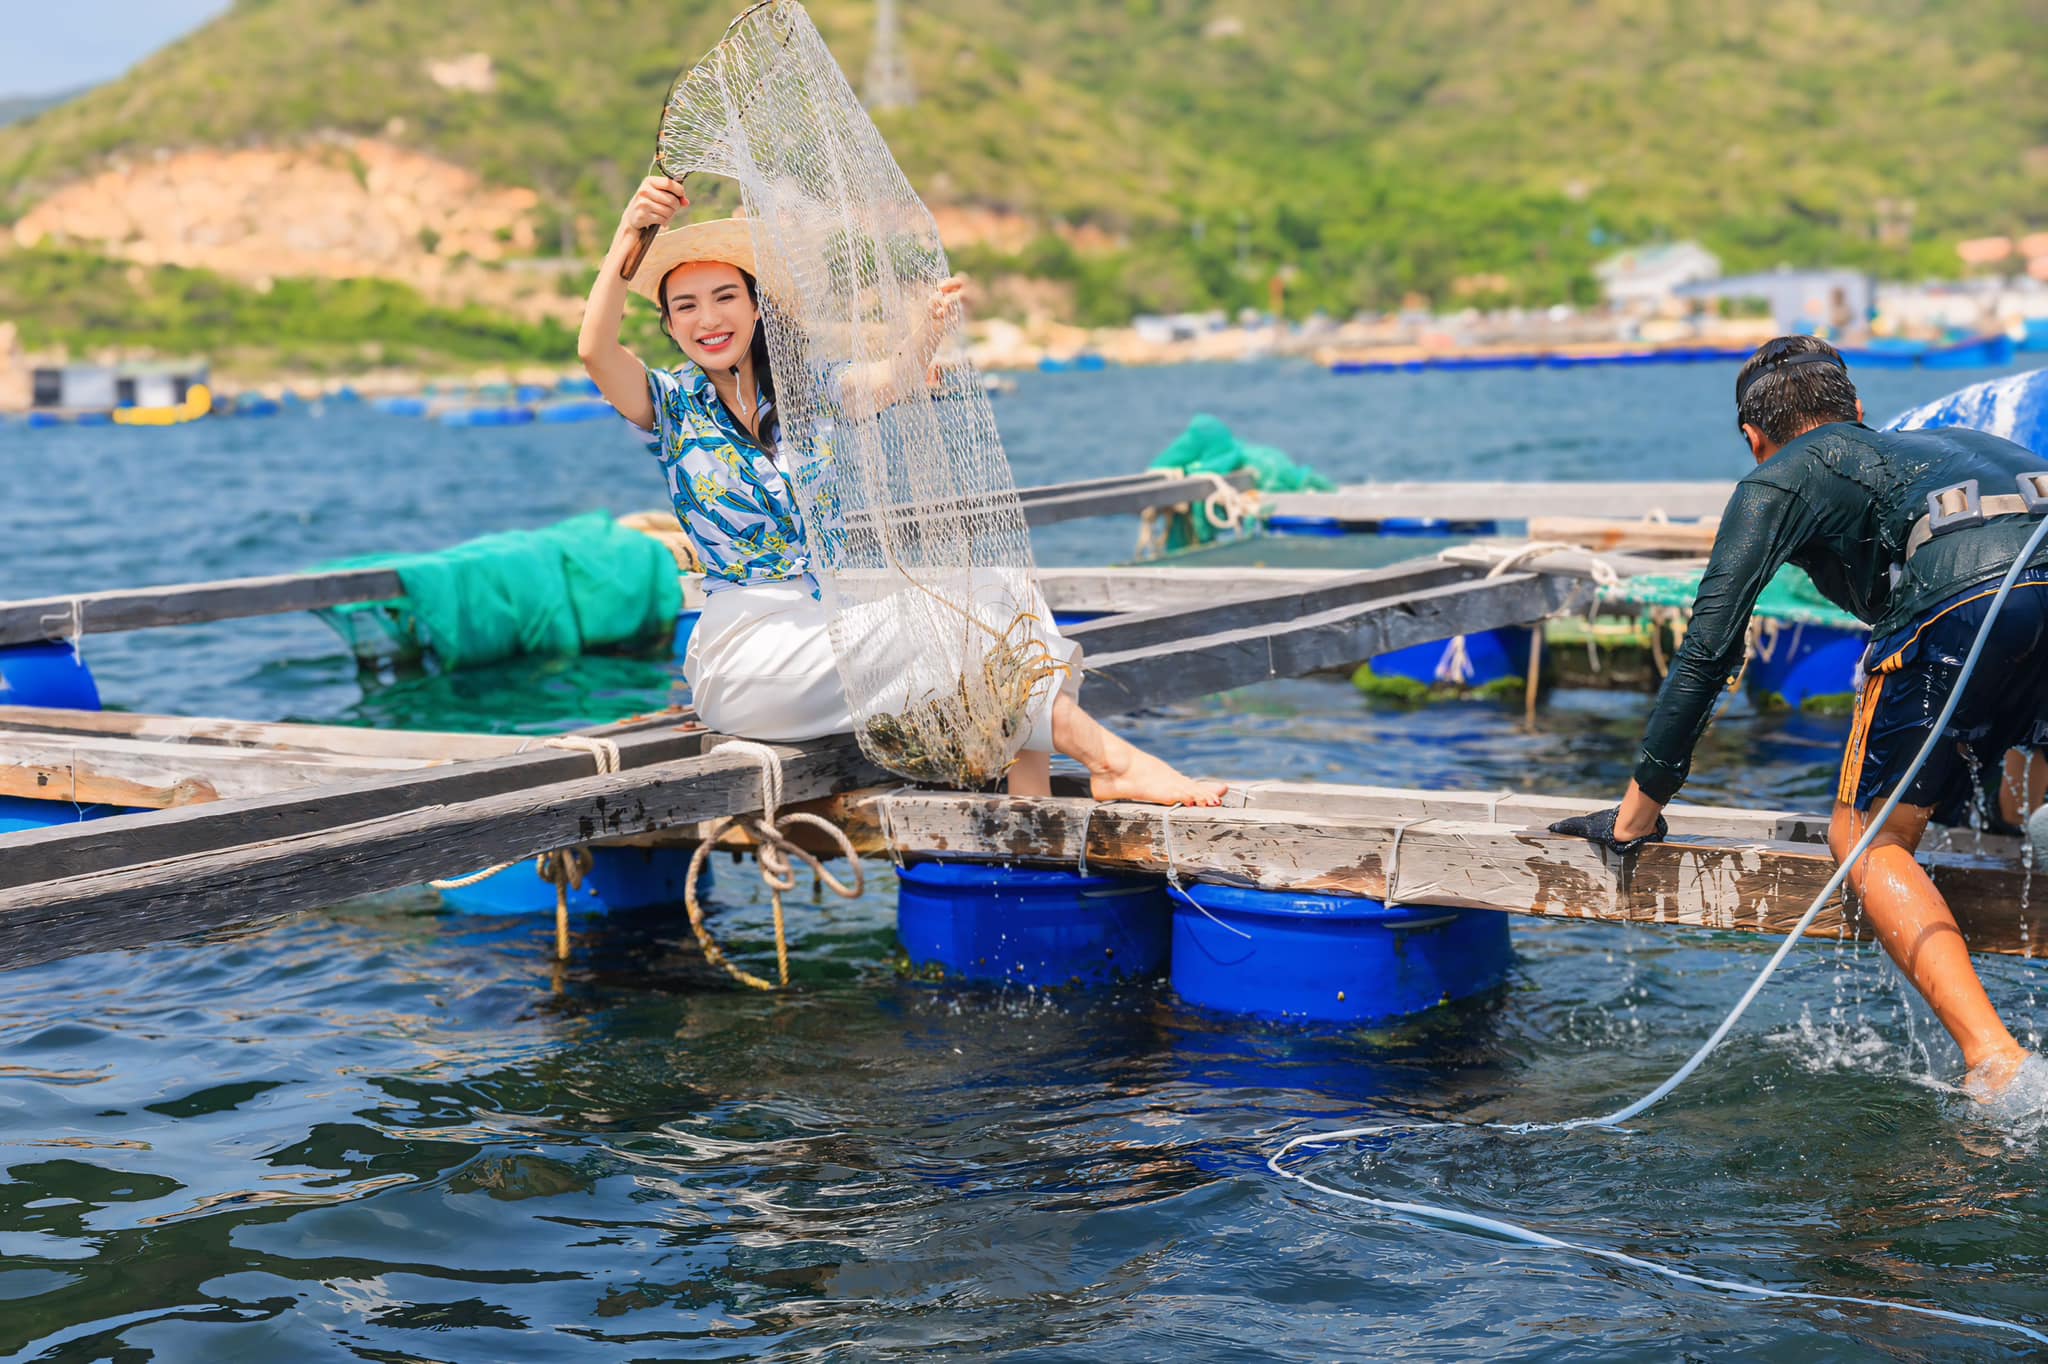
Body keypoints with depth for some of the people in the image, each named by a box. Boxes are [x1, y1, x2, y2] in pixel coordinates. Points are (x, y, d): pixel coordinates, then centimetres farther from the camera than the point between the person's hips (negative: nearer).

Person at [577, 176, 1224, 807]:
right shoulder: (672, 405, 2)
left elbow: (895, 377, -12)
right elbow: (595, 350, -19)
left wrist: (930, 330, -35)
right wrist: (628, 236, -32)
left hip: (843, 615, 4)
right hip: (746, 646, -4)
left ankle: (1031, 802, -31)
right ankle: (1102, 753, -30)